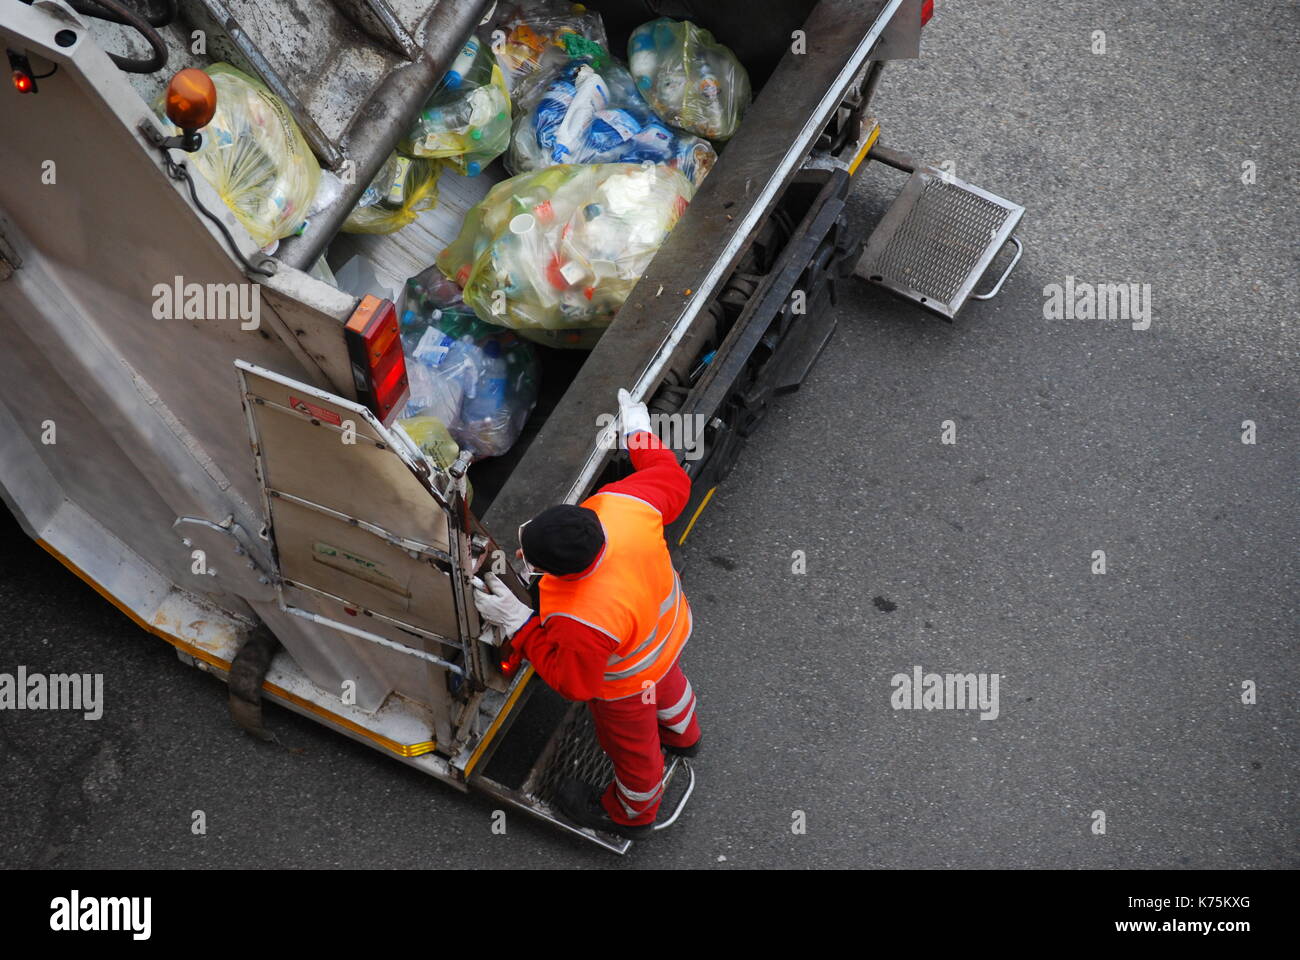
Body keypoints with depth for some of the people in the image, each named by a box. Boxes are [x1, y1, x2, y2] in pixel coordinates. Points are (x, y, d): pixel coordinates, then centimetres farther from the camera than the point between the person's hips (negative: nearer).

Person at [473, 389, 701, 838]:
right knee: (668, 684, 40)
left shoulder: (581, 624, -50)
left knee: (633, 748, 28)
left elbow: (571, 682, -28)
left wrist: (518, 622, -29)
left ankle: (631, 813, 62)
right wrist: (639, 432, -1)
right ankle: (682, 734, 76)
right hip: (669, 626, 6)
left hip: (626, 686, -6)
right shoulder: (620, 502, -38)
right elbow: (672, 481, -16)